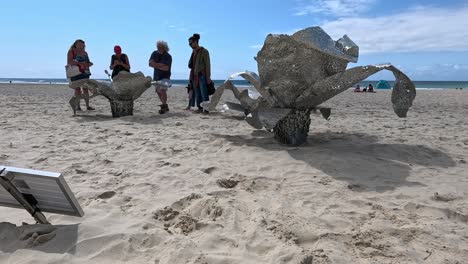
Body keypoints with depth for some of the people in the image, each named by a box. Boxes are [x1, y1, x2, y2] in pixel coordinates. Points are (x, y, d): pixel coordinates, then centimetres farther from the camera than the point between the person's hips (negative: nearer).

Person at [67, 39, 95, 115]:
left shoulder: (85, 53, 18)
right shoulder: (71, 51, 2)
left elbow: (89, 63, 20)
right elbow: (69, 62, -10)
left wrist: (89, 64, -5)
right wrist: (79, 63, -22)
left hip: (85, 73, 5)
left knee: (85, 89, 2)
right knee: (77, 90, -8)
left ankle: (88, 106, 5)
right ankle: (77, 106, -4)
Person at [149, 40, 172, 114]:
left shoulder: (168, 56, -14)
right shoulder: (155, 53, 0)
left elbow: (166, 68, -25)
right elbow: (150, 64, -9)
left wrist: (156, 65, -18)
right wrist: (160, 65, -20)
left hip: (165, 77, -6)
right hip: (156, 76, 6)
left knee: (163, 90, -22)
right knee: (158, 92, 11)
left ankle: (163, 107, -16)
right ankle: (165, 106, 24)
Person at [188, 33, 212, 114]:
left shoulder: (204, 51, -5)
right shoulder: (193, 52, 15)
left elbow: (207, 65, -7)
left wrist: (208, 77, -12)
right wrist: (191, 76, 15)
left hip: (202, 75, -7)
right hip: (194, 75, 7)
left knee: (204, 93, -8)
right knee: (197, 93, 6)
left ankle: (206, 109, -6)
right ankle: (200, 108, 10)